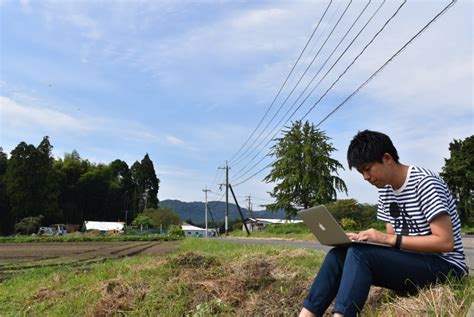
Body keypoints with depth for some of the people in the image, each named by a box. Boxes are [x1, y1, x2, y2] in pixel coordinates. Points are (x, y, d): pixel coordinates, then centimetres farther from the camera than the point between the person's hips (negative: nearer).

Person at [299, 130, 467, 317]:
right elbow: (393, 238, 10)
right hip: (409, 261, 8)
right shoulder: (385, 190, 7)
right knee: (338, 255, -11)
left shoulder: (425, 183, -17)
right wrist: (360, 237, -8)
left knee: (359, 254, -29)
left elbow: (446, 242, -21)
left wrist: (388, 239, -25)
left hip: (444, 266, -7)